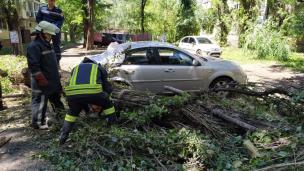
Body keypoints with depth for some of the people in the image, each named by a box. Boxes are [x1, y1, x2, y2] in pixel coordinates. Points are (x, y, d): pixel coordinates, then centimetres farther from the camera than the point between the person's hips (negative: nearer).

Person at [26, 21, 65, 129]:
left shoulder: (46, 44, 14)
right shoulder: (34, 46, -18)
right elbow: (34, 67, -23)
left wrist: (56, 78, 21)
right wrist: (43, 81, -23)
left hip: (52, 81, 10)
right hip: (42, 83, -10)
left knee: (56, 99, 22)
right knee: (40, 102, 1)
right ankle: (37, 123, 13)